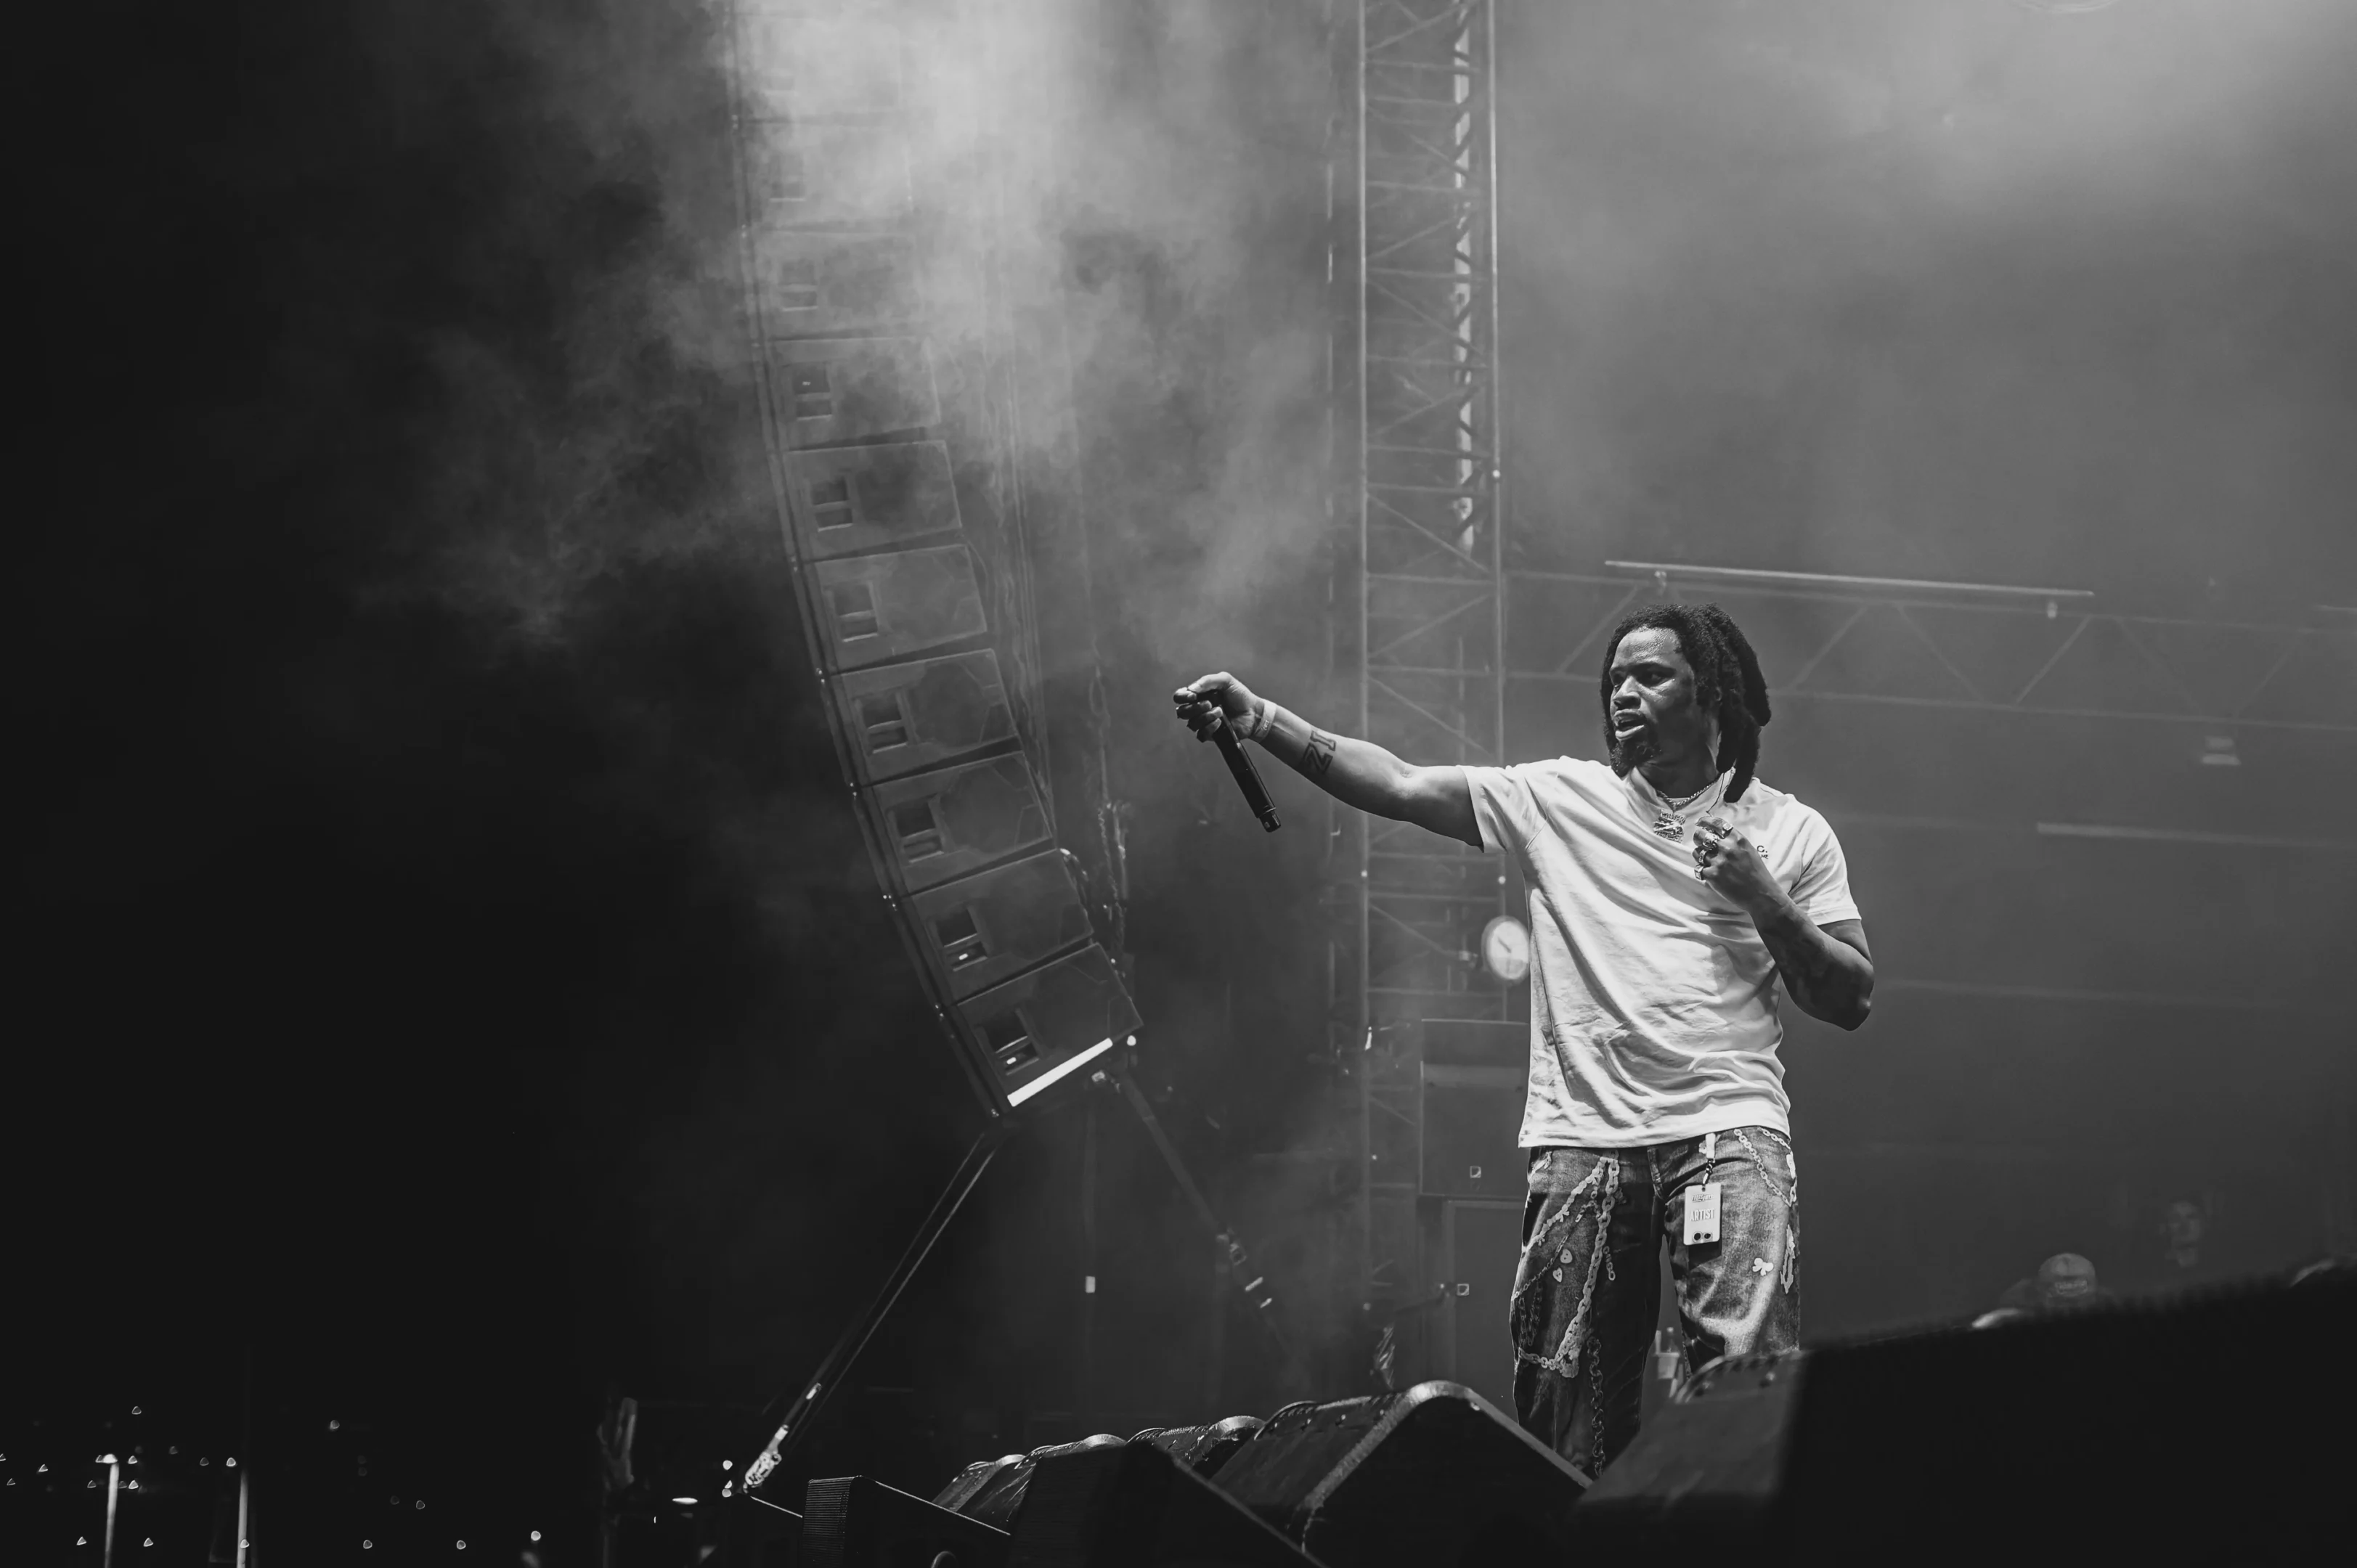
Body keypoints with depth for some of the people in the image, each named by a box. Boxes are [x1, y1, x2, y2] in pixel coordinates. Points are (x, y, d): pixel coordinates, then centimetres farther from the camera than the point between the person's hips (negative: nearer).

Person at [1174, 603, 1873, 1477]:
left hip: (1726, 1129, -2)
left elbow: (1851, 1001, 8)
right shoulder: (1561, 800, 13)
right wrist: (1261, 720, -5)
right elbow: (1403, 789, 5)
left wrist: (1763, 901, -6)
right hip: (1583, 1135, 2)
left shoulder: (1789, 834, 10)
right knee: (1563, 1397, 0)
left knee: (1748, 1376, -20)